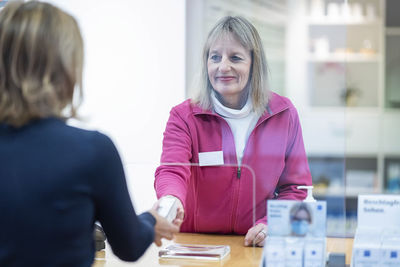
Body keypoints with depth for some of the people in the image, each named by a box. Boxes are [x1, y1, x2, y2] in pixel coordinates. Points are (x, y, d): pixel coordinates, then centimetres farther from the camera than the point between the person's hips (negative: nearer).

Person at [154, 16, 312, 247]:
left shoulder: (284, 114, 3)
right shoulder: (184, 116, 0)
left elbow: (295, 188, 5)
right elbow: (172, 171, -17)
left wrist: (271, 225, -13)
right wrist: (171, 200, -41)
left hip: (258, 246, -1)